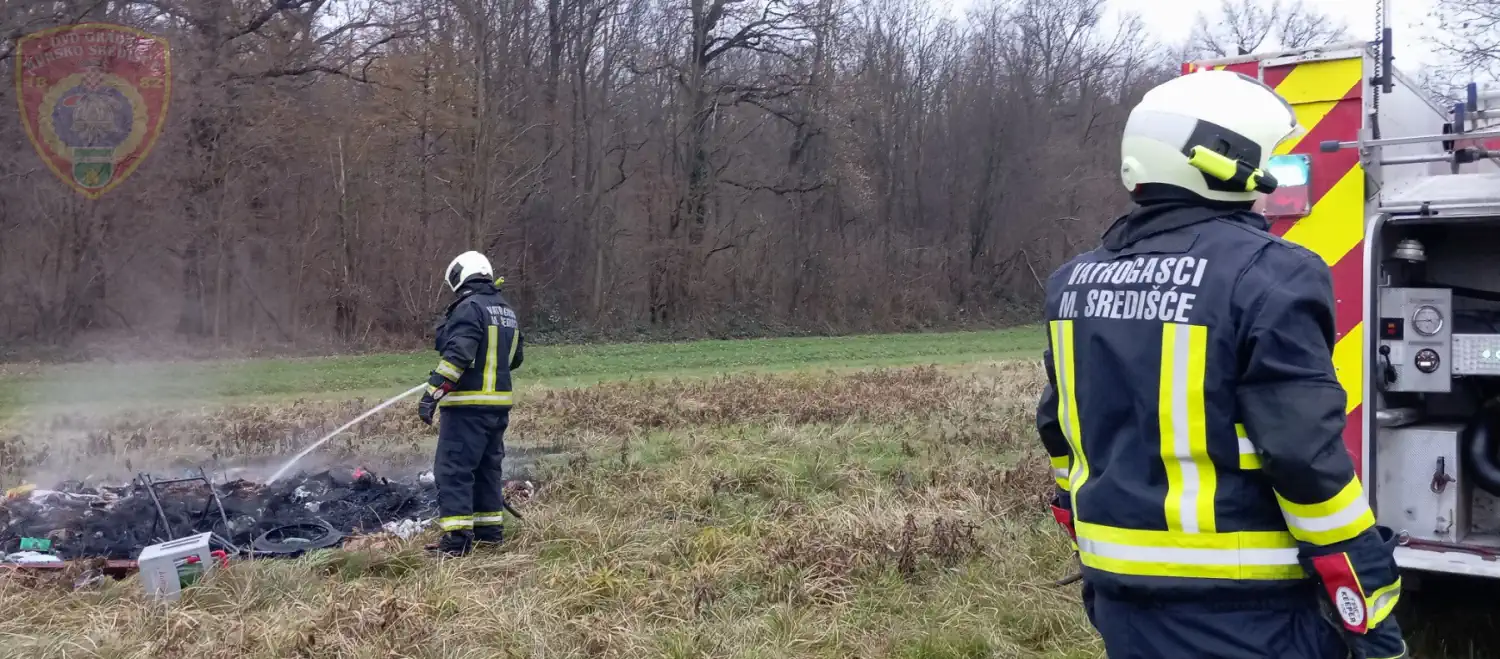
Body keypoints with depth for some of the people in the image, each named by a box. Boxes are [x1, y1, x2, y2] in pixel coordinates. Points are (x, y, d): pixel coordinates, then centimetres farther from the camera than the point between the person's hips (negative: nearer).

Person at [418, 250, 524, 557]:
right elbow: (514, 358, 23)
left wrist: (433, 392, -25)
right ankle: (490, 529, 24)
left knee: (453, 469, -7)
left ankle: (456, 539, -10)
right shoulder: (506, 311, 14)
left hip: (469, 405, -9)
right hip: (499, 403, 9)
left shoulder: (469, 308, -13)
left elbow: (456, 355, -24)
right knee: (488, 467, 18)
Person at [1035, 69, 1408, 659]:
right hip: (1242, 604, -7)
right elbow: (1308, 460, -19)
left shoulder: (1076, 280, 6)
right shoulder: (1265, 277, -17)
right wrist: (1368, 604, -10)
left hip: (1122, 591, 7)